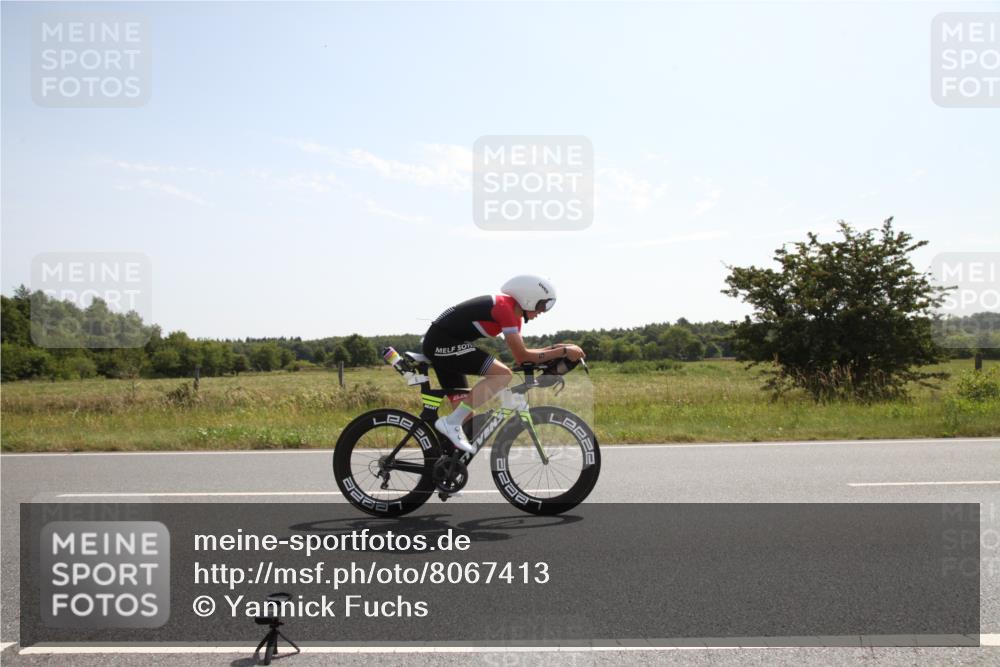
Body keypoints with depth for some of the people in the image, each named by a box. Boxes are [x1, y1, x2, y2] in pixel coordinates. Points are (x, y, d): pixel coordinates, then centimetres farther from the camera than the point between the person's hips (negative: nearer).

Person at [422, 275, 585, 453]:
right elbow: (522, 357, -18)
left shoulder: (511, 311, 14)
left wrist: (555, 348, 6)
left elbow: (521, 353, 16)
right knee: (503, 375, -20)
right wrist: (563, 351, -14)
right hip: (443, 343, -10)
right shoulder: (505, 306, -16)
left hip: (438, 344, 10)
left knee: (465, 414, 9)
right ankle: (451, 422, -18)